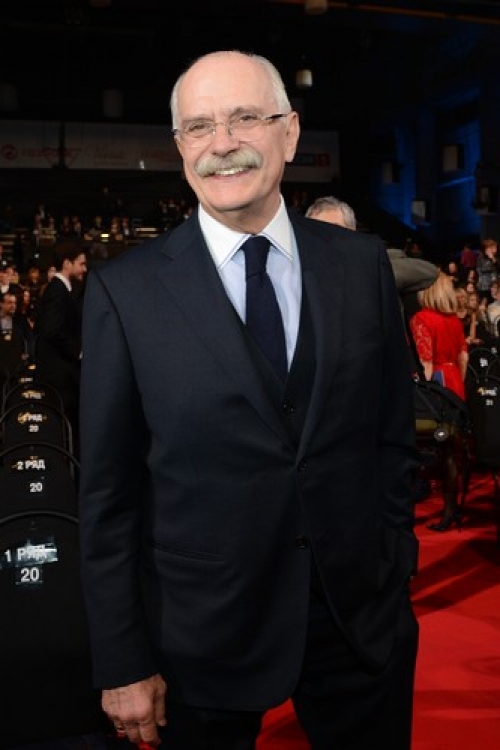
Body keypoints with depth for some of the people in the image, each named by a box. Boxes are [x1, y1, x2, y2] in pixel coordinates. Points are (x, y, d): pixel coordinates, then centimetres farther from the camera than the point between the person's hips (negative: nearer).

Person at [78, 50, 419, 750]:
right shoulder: (125, 288, -9)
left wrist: (396, 569, 5)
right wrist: (122, 662, -5)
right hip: (203, 636, -2)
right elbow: (107, 490, -7)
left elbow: (394, 434, 5)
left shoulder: (362, 261, -2)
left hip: (363, 617, 2)